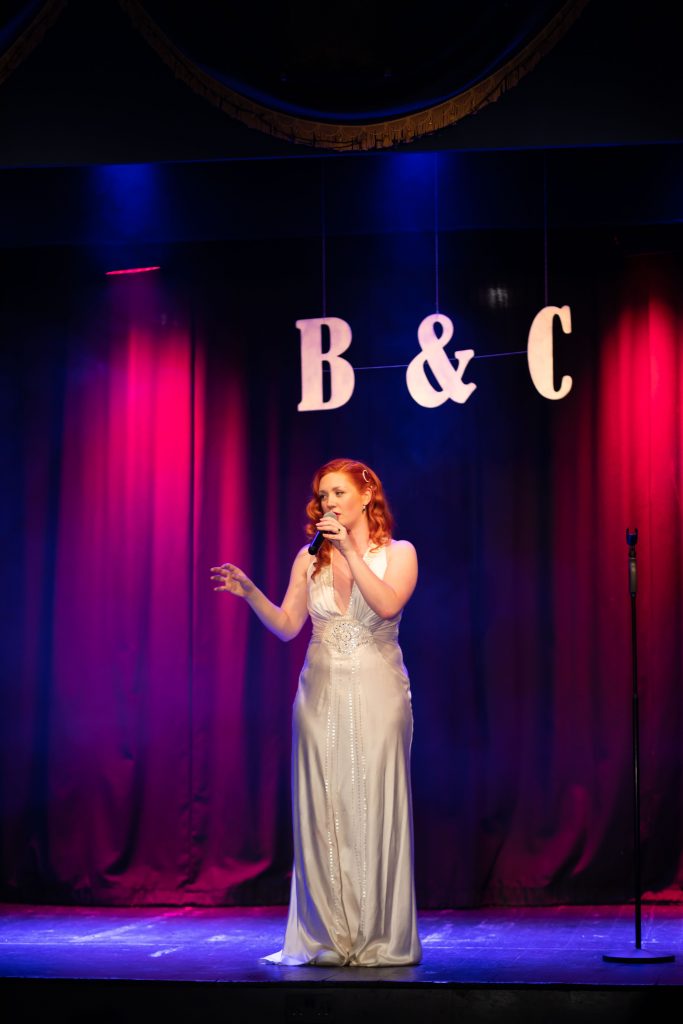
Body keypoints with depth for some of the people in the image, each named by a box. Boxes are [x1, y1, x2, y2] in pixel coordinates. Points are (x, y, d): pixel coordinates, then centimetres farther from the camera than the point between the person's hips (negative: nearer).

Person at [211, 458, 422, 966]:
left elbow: (388, 605, -17)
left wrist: (351, 551, -17)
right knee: (323, 813, 1)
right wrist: (249, 592, -8)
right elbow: (286, 626, 6)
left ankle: (380, 938, 2)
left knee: (374, 809, -5)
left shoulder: (398, 553, 2)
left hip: (377, 695, -3)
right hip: (322, 694, 3)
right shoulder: (310, 558, 10)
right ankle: (330, 937, 8)